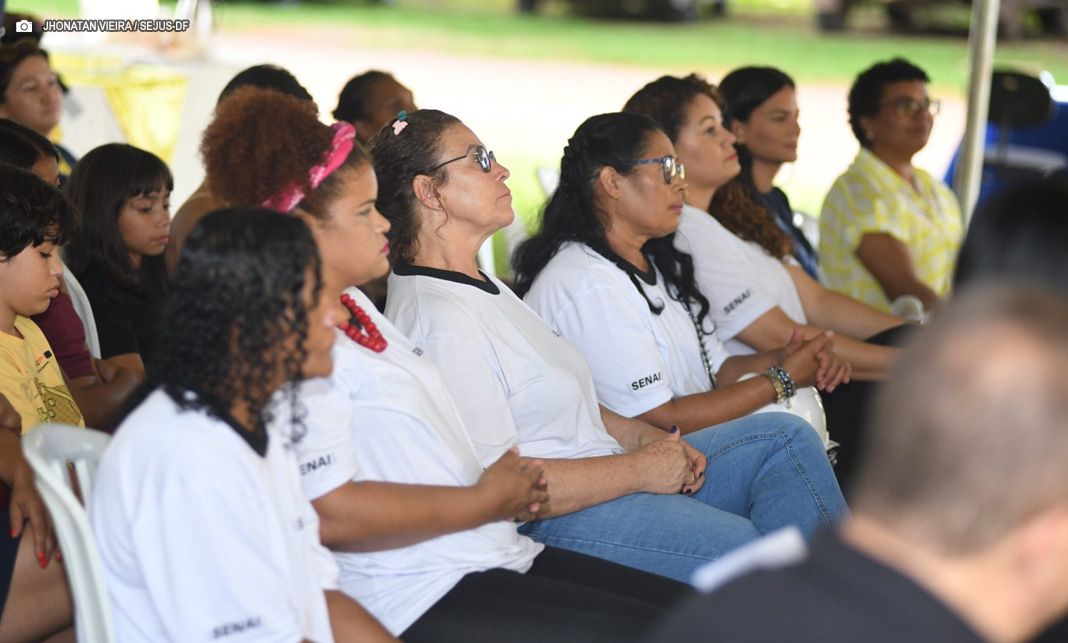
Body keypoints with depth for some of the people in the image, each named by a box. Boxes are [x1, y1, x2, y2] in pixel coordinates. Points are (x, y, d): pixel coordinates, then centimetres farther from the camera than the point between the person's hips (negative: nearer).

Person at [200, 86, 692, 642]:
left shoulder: (354, 304, 17)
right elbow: (331, 513, -24)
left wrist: (511, 487, 8)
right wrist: (485, 500, -14)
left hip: (497, 555, 10)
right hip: (418, 598, -10)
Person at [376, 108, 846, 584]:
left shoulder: (484, 290, 18)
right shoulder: (440, 320, -17)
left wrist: (648, 438, 5)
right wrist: (640, 469, -16)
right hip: (551, 526, -11)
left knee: (786, 437, 2)